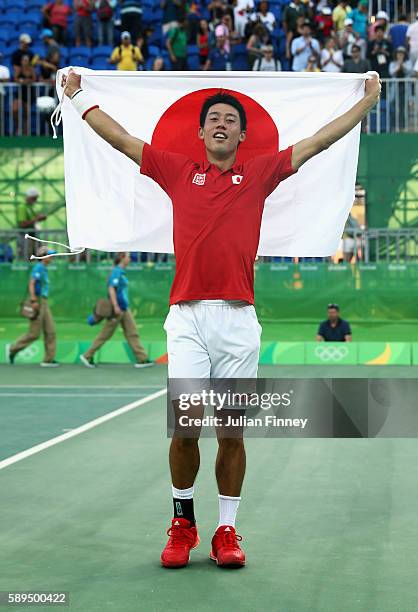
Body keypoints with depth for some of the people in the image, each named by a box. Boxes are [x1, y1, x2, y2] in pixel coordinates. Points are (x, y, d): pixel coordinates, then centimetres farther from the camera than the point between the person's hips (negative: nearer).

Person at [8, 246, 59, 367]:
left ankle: (48, 360, 2)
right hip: (38, 301, -10)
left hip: (44, 303, 10)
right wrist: (34, 300, -28)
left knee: (50, 331, 2)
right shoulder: (38, 267, -11)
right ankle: (13, 349, 9)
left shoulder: (44, 269, 18)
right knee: (34, 333, -6)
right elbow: (31, 283, -21)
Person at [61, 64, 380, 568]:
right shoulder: (178, 171, 12)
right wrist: (77, 95, 22)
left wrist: (368, 100, 19)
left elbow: (320, 141, 16)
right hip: (187, 317, 0)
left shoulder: (259, 174, 12)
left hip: (238, 319, 1)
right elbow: (119, 138, 18)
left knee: (232, 432, 3)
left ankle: (227, 531, 13)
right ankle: (183, 523, 11)